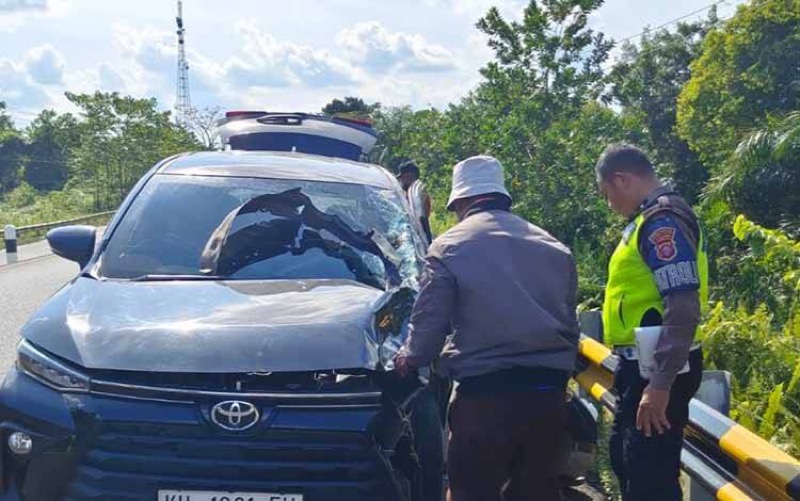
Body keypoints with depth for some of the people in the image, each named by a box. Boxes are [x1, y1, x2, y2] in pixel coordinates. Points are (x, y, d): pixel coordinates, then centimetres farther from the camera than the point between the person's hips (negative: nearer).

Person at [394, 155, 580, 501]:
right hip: (548, 394, 5)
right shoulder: (554, 247, 13)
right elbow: (570, 322, 15)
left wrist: (408, 358, 18)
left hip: (485, 395, -5)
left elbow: (429, 323, -1)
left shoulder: (450, 247, -3)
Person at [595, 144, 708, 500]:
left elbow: (683, 309, -25)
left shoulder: (662, 219, -17)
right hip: (644, 365, 11)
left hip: (658, 370, -10)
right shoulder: (653, 217, 14)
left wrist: (660, 384, -27)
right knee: (627, 461, 22)